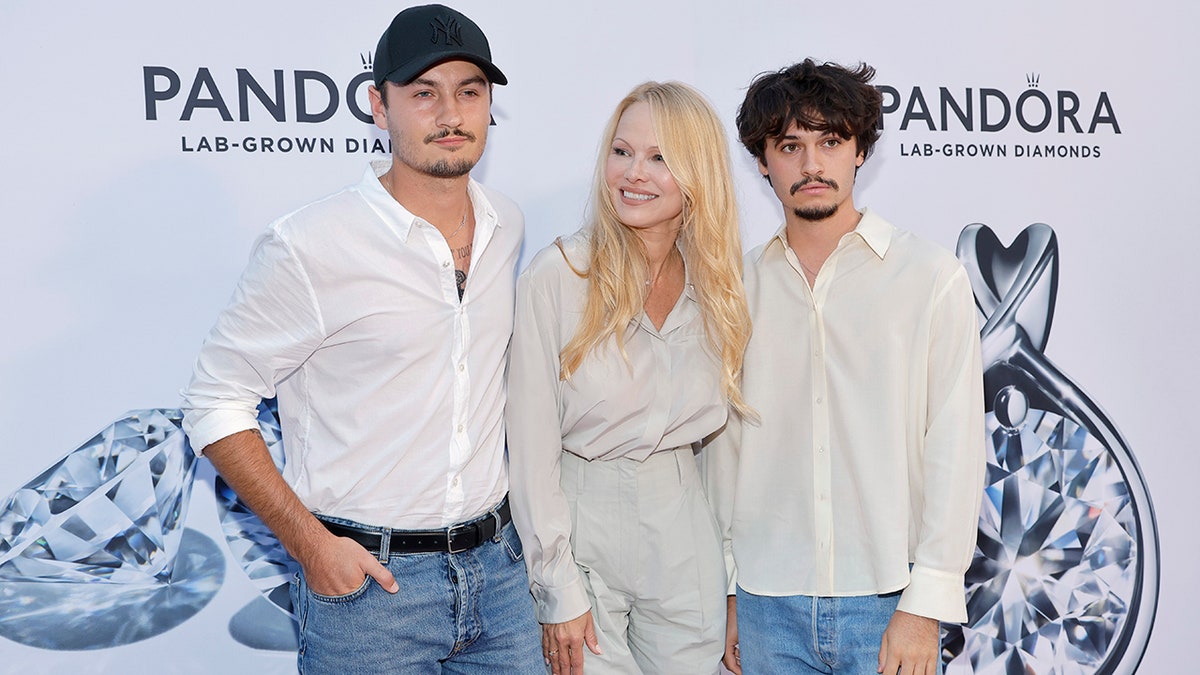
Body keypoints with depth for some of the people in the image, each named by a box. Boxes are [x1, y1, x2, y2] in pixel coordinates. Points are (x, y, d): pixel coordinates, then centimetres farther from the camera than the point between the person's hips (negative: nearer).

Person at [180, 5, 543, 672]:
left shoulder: (507, 226, 4)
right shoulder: (309, 247, -15)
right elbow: (215, 401, -9)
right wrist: (312, 543, -14)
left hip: (496, 563, 5)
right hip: (365, 577, -5)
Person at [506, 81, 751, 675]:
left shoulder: (714, 287, 1)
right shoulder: (557, 275, -13)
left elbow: (711, 428, 9)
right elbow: (531, 445, -12)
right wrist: (559, 591, -12)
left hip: (683, 532, 4)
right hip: (581, 524, -4)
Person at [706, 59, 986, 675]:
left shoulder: (933, 278, -2)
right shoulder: (738, 287, 6)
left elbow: (955, 447, -5)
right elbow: (724, 445, 8)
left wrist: (926, 604, -9)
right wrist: (727, 591, 7)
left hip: (888, 601, -2)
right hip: (766, 603, 2)